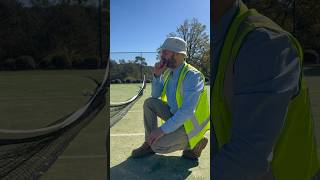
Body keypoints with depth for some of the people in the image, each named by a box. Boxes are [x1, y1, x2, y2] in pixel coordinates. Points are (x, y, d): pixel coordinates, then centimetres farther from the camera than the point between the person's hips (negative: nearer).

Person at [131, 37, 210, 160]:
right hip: (175, 116, 8)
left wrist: (163, 129, -32)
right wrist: (157, 75, -9)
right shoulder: (169, 72, 2)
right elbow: (155, 96, 6)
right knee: (149, 103, -5)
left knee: (158, 145, -23)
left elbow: (187, 111, -32)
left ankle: (195, 143, 1)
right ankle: (149, 143, 5)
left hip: (191, 123, -8)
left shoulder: (192, 76, -25)